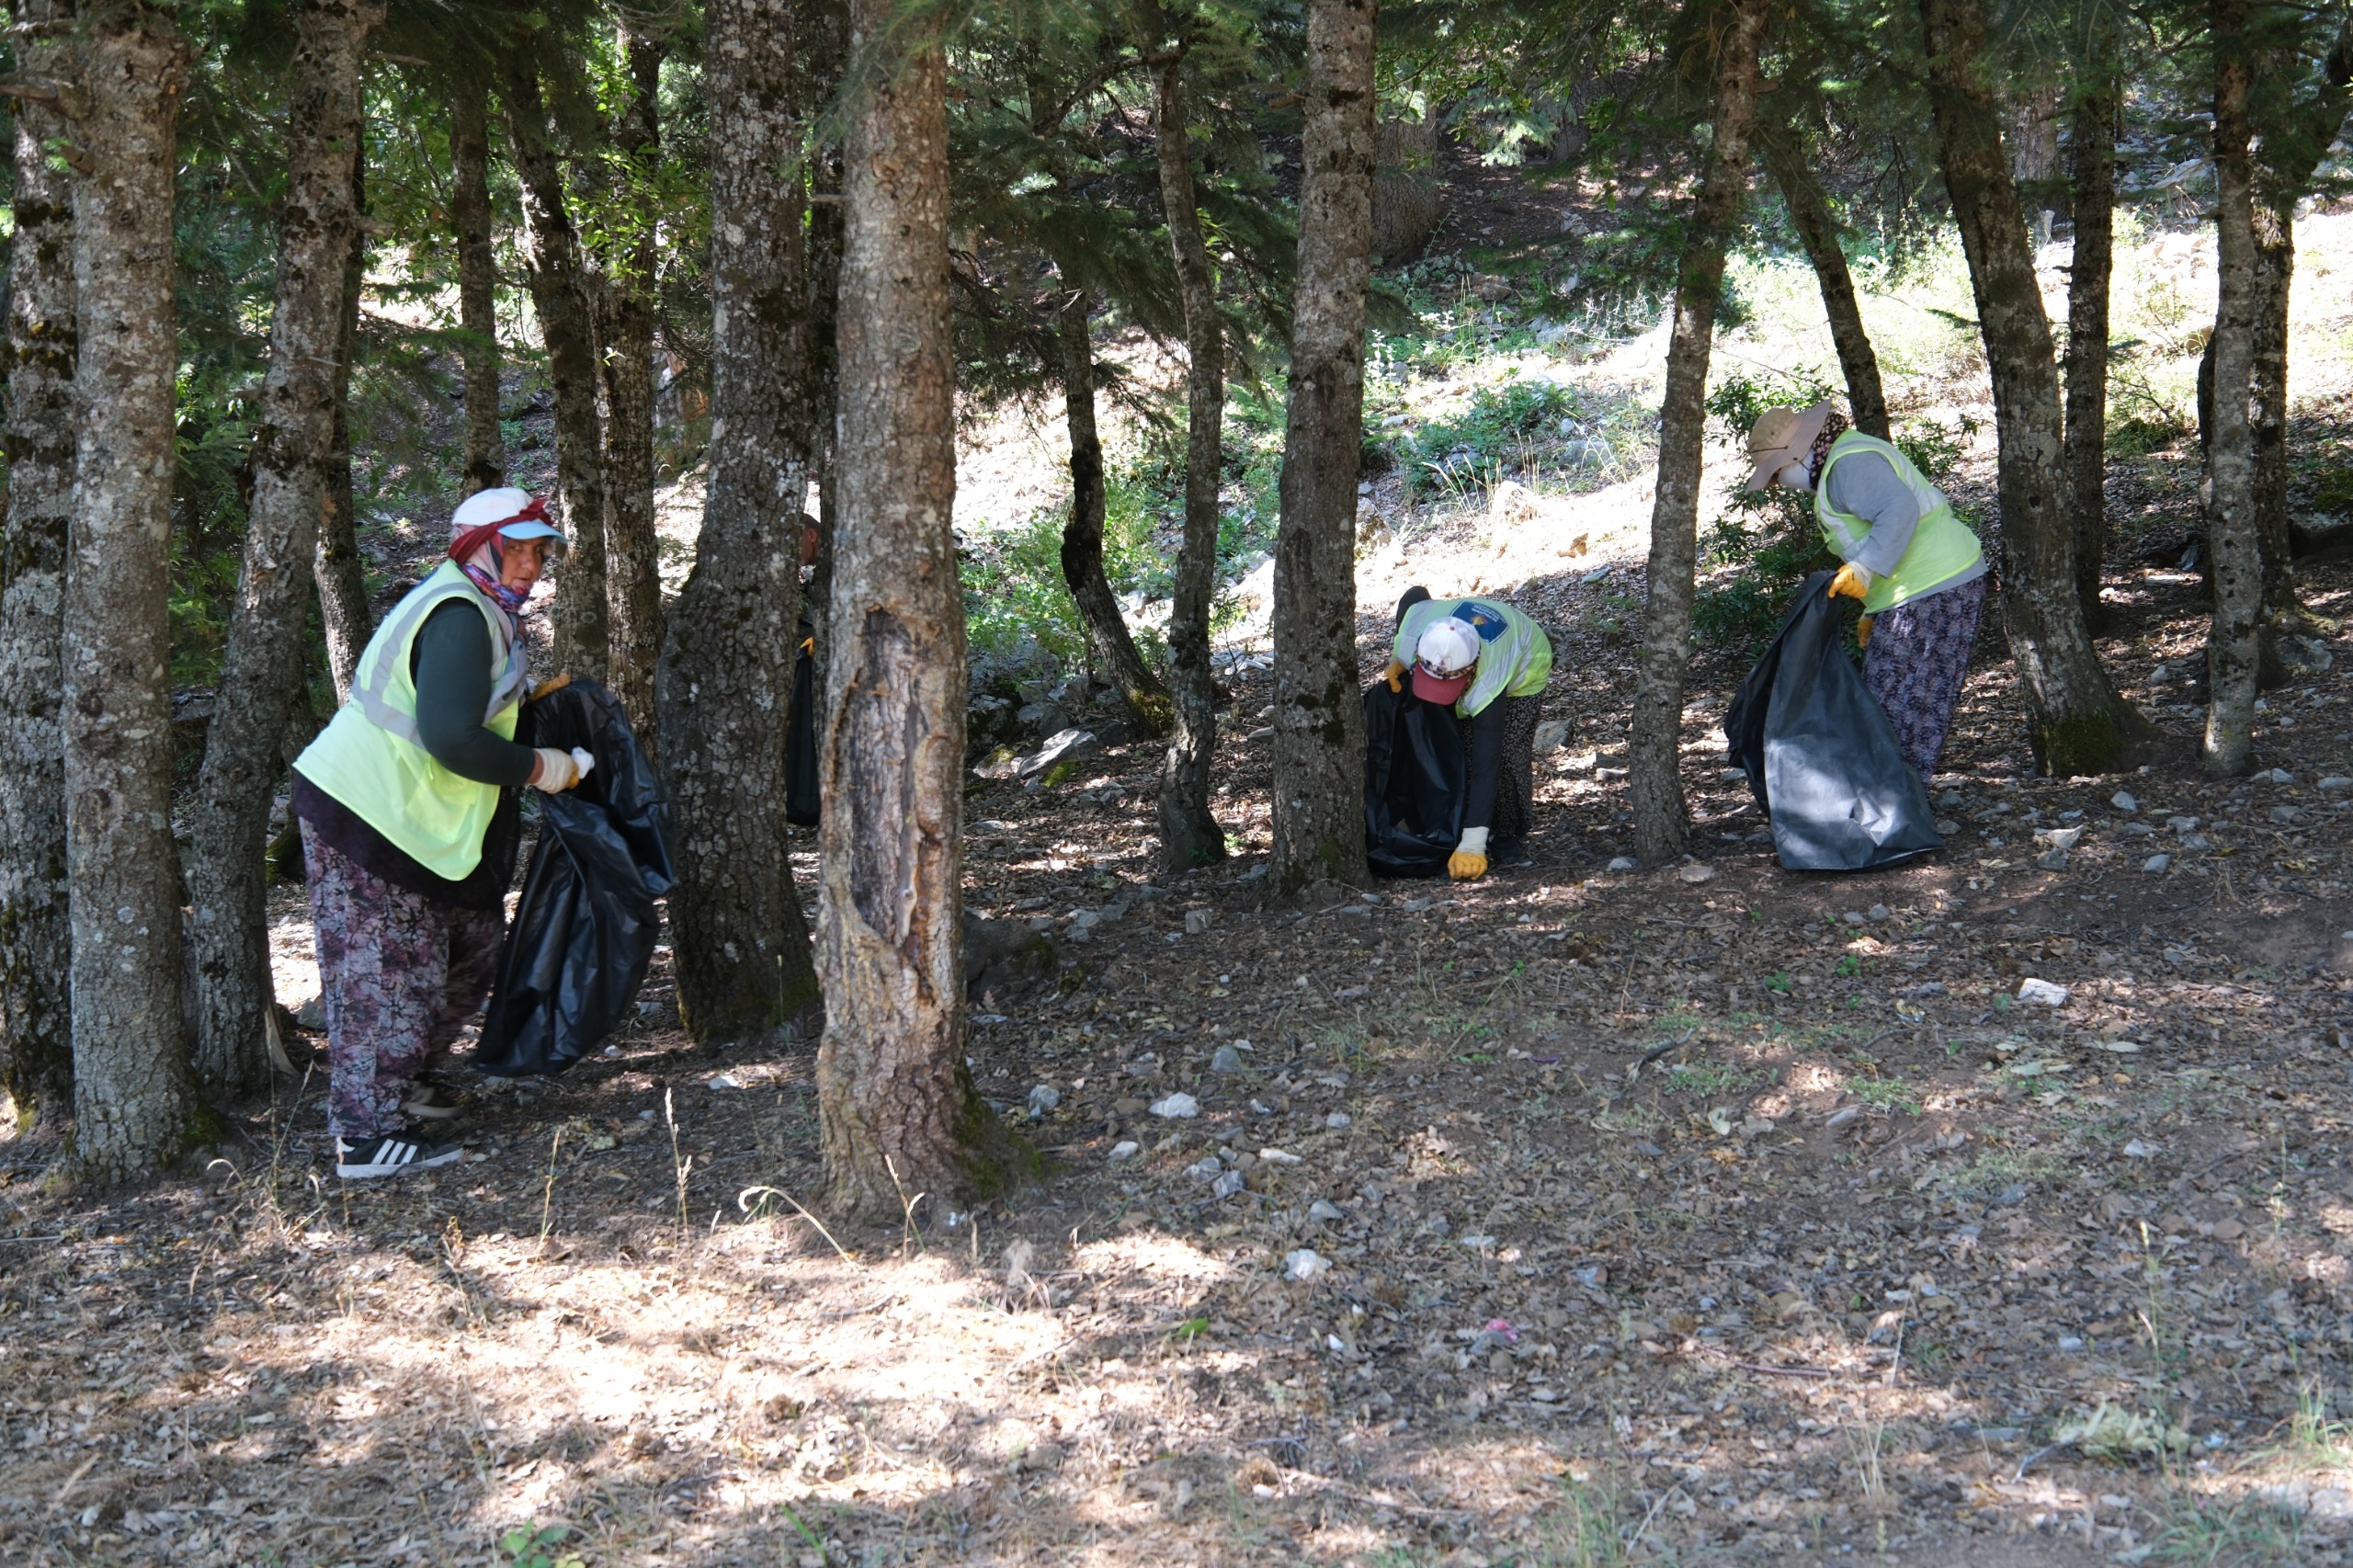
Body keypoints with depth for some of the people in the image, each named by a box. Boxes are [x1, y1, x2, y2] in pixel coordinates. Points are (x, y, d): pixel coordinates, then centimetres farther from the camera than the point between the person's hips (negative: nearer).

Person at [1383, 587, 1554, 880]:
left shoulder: (1487, 687, -48)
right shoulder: (1416, 622, -38)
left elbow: (1486, 766, -47)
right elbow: (1415, 595, -10)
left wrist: (1472, 846, -49)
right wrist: (1397, 660, -14)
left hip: (1525, 665, -5)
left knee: (1507, 752, -21)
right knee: (1460, 750, -11)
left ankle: (1509, 838, -5)